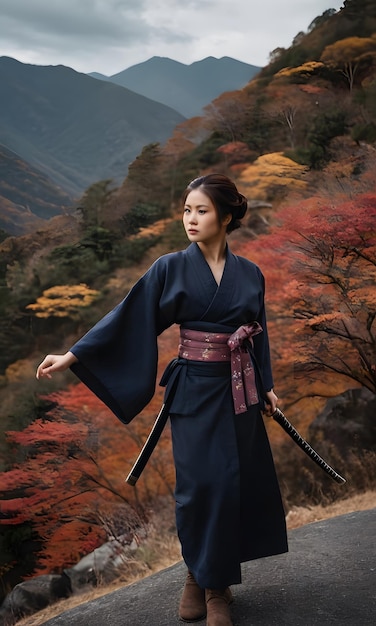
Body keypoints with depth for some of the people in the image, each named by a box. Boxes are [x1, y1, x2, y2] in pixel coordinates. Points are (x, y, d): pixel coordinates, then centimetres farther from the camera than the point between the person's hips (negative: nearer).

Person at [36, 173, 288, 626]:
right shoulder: (171, 268, -4)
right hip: (194, 391, -3)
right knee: (201, 483, -3)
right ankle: (203, 581, 18)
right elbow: (127, 318, -5)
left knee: (238, 481, 6)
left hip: (239, 391, 3)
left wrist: (266, 386, 14)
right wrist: (72, 355, -9)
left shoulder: (249, 274, 4)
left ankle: (212, 578, 23)